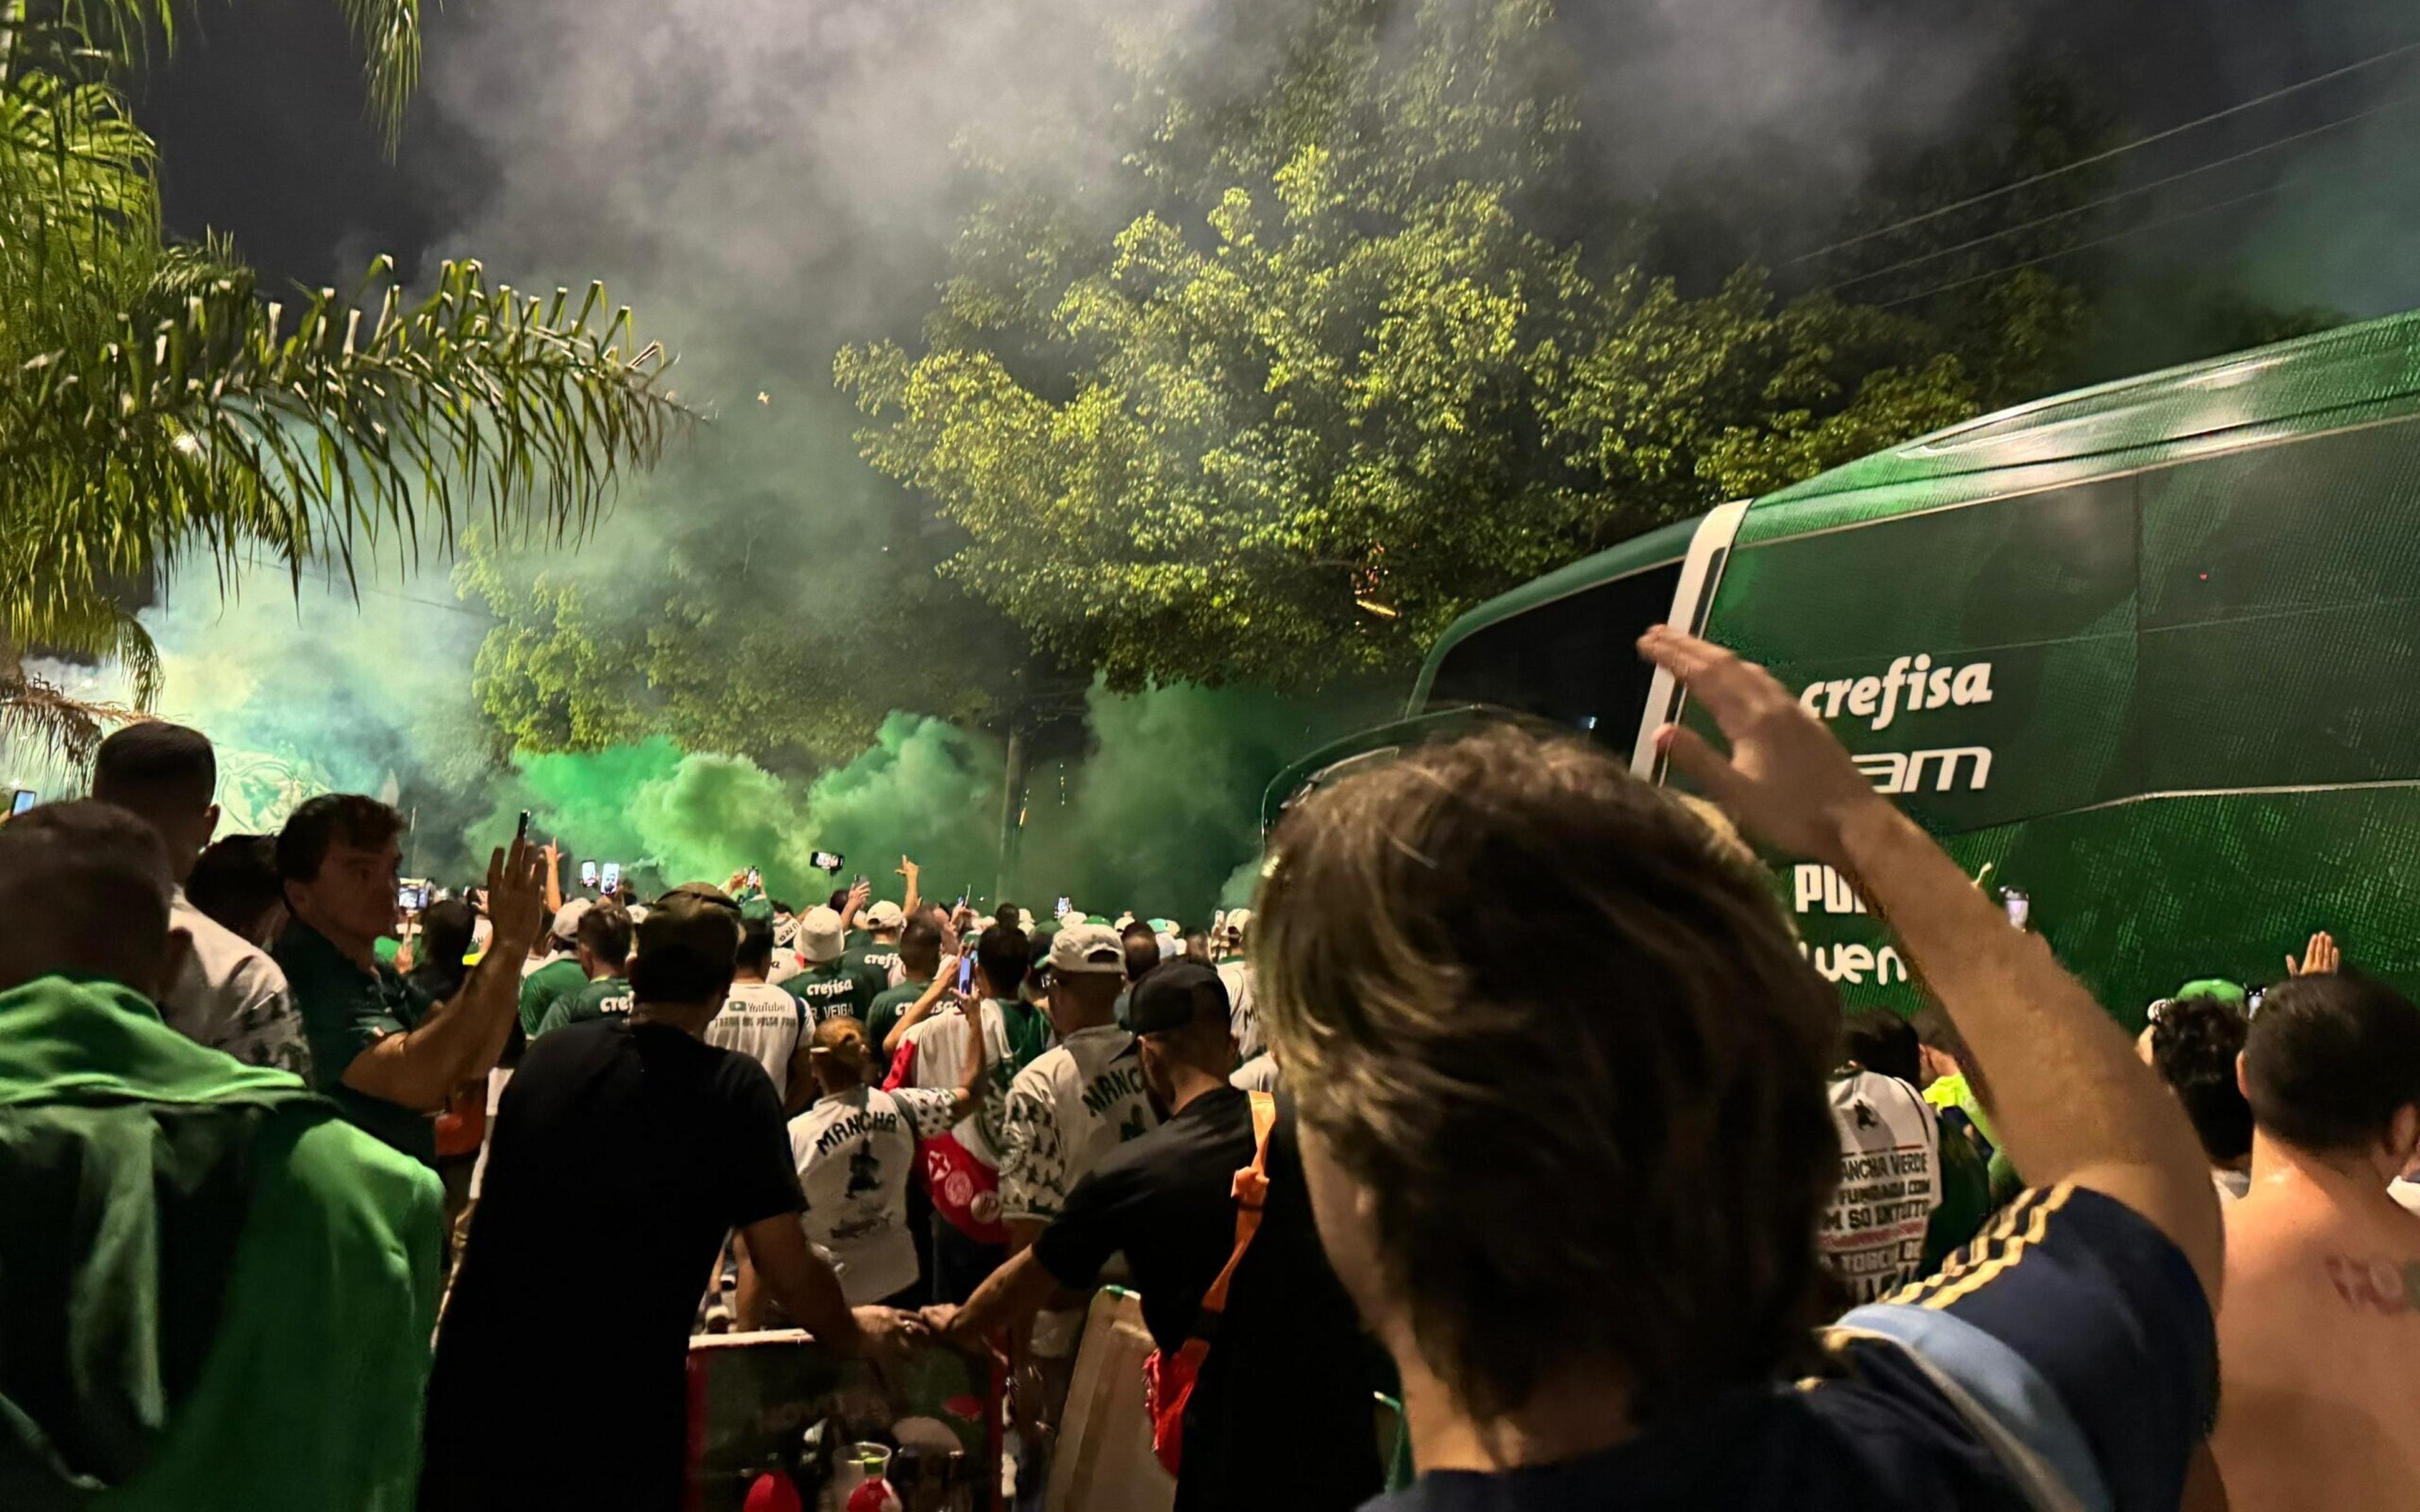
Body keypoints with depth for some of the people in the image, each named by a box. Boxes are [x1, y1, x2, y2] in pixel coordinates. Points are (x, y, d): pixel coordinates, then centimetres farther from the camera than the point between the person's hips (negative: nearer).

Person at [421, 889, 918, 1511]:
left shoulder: (546, 1056, 3)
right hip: (610, 1418, -4)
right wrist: (855, 1333, 11)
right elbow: (790, 1272, -9)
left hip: (477, 1384, 4)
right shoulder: (732, 1089, -10)